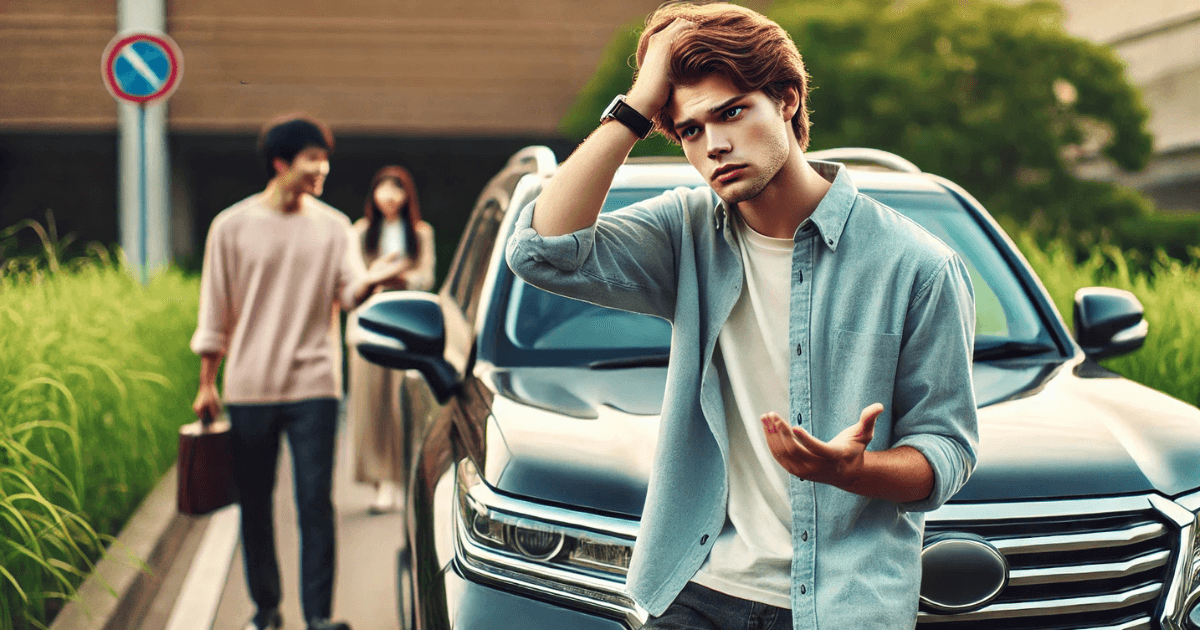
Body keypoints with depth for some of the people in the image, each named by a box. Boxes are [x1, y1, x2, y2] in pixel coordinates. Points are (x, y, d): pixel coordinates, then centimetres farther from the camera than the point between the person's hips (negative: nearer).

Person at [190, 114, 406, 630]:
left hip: (312, 385, 0)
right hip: (249, 388, 0)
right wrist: (207, 384, 6)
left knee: (315, 502, -4)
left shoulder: (333, 225, 6)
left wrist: (372, 280, -28)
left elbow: (349, 292, -5)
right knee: (255, 505, 8)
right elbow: (215, 311, 6)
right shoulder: (232, 226, 2)